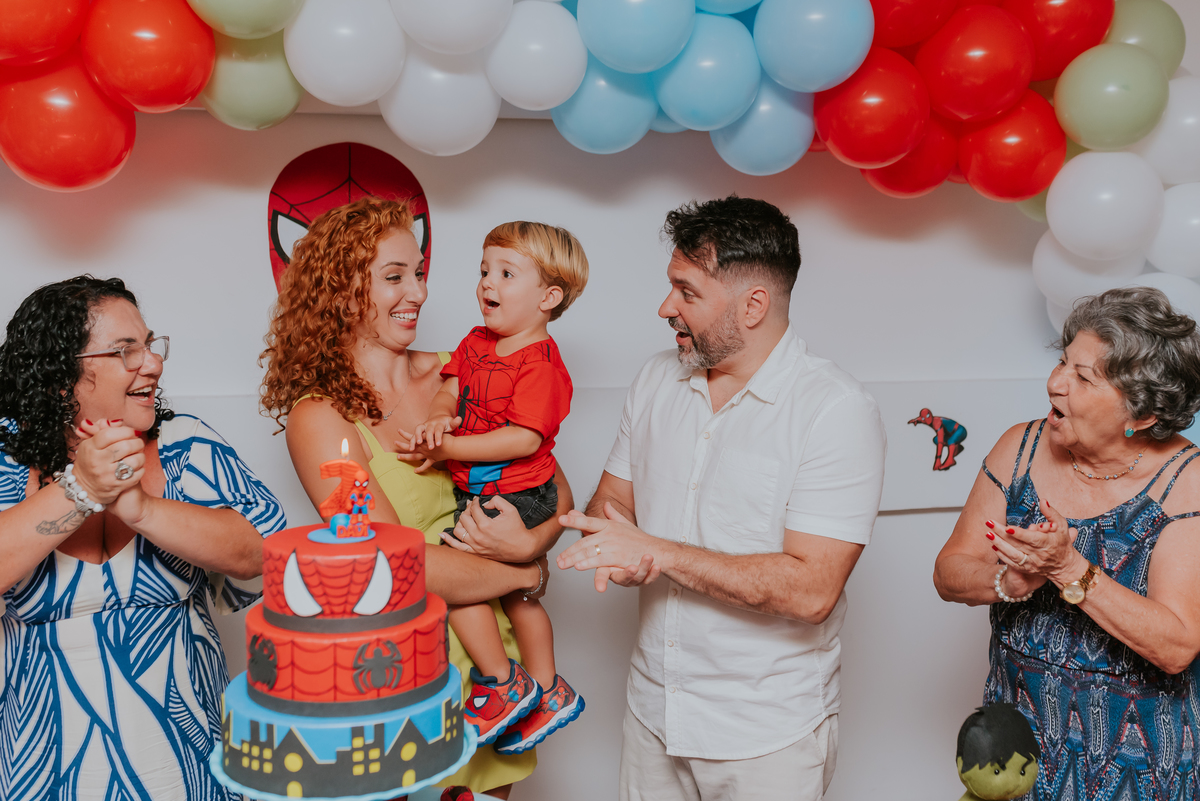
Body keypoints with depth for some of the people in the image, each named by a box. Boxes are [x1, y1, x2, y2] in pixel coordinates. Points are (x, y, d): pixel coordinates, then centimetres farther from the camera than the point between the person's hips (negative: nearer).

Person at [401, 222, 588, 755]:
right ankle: (549, 693, 38)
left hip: (515, 497, -9)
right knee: (514, 591, 20)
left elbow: (523, 439, -26)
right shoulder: (476, 342, 7)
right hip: (477, 492, 9)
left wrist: (448, 448, -27)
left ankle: (506, 686, -1)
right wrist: (437, 421, -20)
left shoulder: (541, 362, -19)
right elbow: (450, 389, 3)